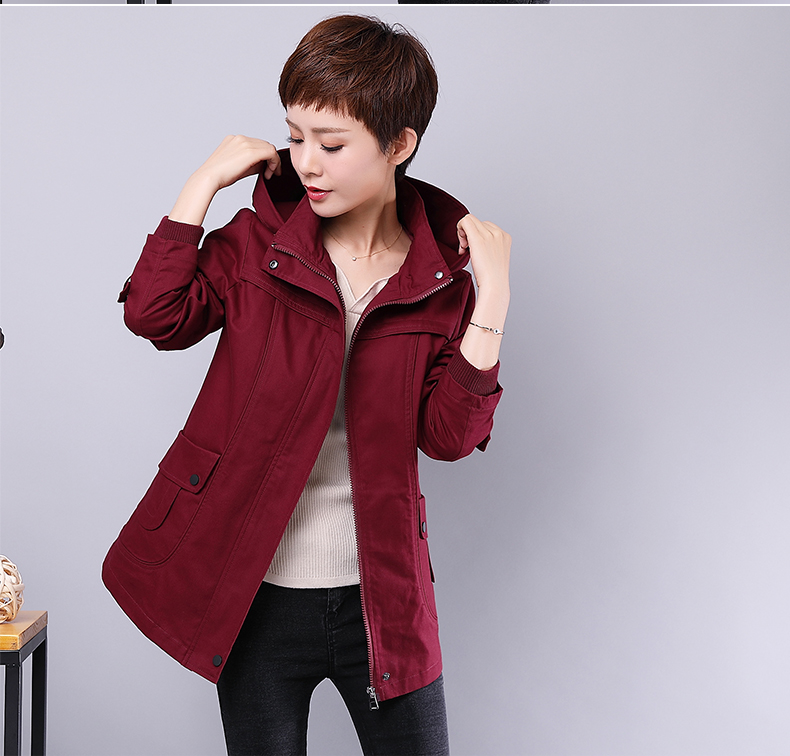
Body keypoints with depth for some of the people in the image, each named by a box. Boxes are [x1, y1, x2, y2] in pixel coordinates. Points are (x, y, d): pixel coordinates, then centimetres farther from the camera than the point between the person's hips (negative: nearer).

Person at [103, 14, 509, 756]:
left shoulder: (441, 277, -2)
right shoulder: (258, 241, -1)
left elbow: (449, 434, -9)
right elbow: (154, 313, -14)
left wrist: (492, 296, -15)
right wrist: (206, 179, -12)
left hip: (380, 597, 0)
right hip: (254, 594, 0)